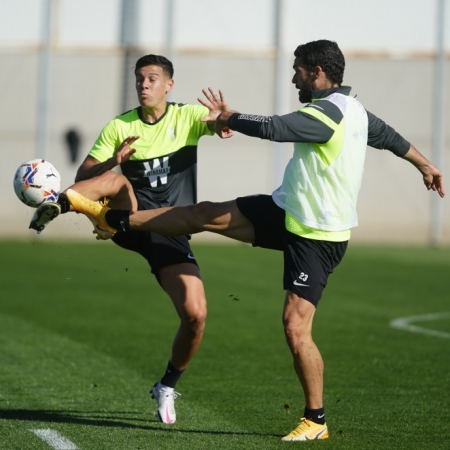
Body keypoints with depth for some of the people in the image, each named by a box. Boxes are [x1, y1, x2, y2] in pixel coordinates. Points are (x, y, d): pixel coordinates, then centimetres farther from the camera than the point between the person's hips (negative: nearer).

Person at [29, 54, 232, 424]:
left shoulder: (187, 117, 7)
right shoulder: (119, 127, 7)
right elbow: (83, 178, 2)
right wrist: (113, 161, -19)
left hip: (171, 233, 0)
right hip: (130, 221, 0)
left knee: (196, 315, -14)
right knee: (115, 181, -33)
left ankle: (168, 386, 10)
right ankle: (55, 206, -58)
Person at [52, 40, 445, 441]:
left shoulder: (327, 114, -24)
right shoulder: (355, 110, 7)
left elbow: (271, 128, -33)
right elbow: (390, 137, 23)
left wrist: (228, 117, -15)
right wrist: (425, 166, 40)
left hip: (317, 238, -10)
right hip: (288, 212, 10)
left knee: (295, 326, -12)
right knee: (207, 215, 6)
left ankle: (315, 420, 1)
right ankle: (115, 220, 15)